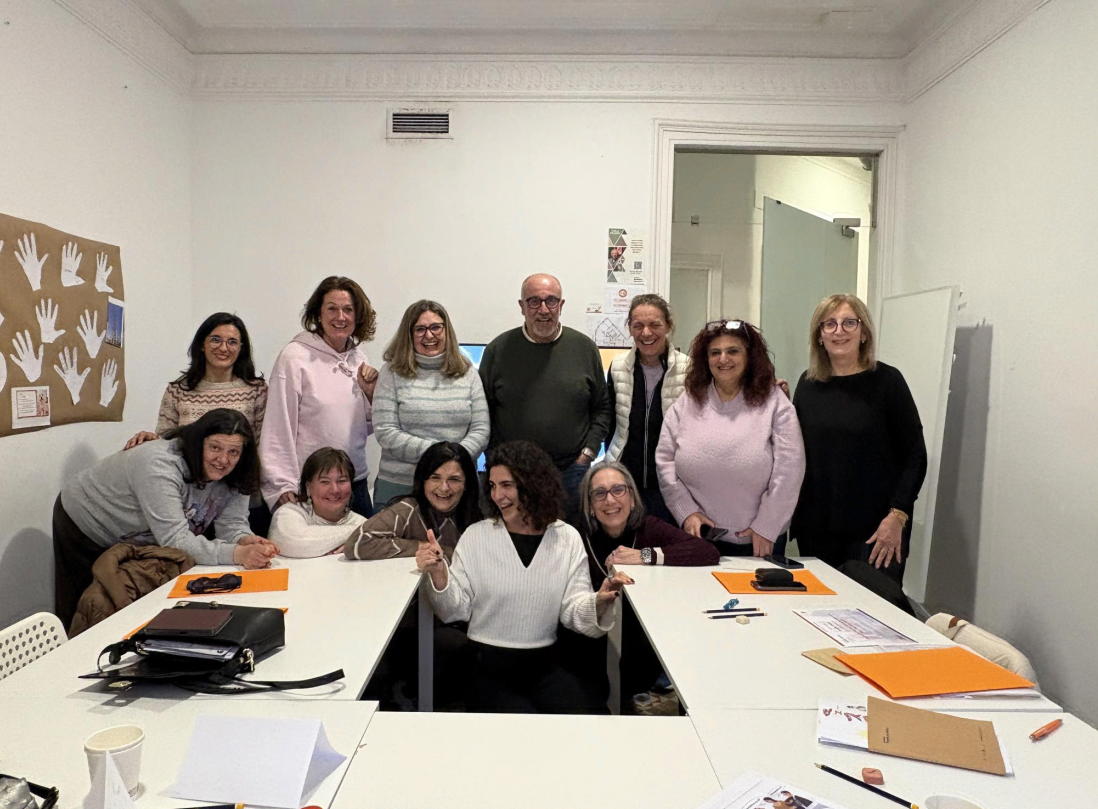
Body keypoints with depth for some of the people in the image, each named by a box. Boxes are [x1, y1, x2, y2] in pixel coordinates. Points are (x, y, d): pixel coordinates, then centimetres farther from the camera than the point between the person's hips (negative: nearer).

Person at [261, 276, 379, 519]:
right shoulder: (295, 357, -11)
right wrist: (282, 486, -13)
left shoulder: (359, 357, 7)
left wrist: (370, 392, -4)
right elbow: (278, 428, -11)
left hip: (356, 485, 6)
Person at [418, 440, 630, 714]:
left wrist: (599, 602, -23)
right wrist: (439, 574, -22)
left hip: (545, 666, 2)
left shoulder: (568, 538, 0)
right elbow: (456, 611, -3)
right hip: (487, 668, -2)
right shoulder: (476, 536, -5)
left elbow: (573, 612, -2)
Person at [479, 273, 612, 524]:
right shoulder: (499, 350, 3)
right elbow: (483, 412, 5)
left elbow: (602, 408, 10)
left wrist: (588, 452, 1)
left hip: (571, 472, 1)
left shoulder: (584, 348, 5)